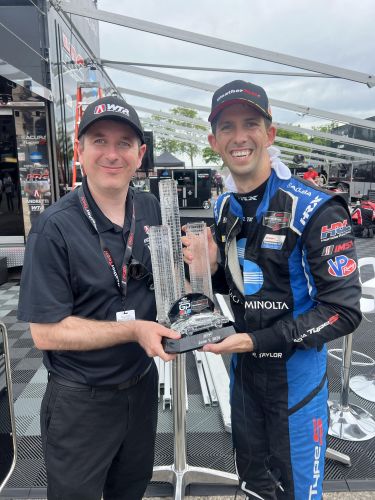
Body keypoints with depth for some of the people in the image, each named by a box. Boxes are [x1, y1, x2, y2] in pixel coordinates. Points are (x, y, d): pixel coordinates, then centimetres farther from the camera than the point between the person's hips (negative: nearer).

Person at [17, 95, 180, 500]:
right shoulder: (55, 228, -20)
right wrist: (134, 330, -25)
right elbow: (46, 332, -19)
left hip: (143, 385, 5)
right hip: (81, 401, -5)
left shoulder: (152, 211, -3)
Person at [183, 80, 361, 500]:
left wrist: (256, 340, -22)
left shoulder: (316, 210, -20)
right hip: (243, 367, 6)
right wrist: (212, 269, -12)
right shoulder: (224, 207, 0)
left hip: (296, 371, -5)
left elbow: (342, 312, -19)